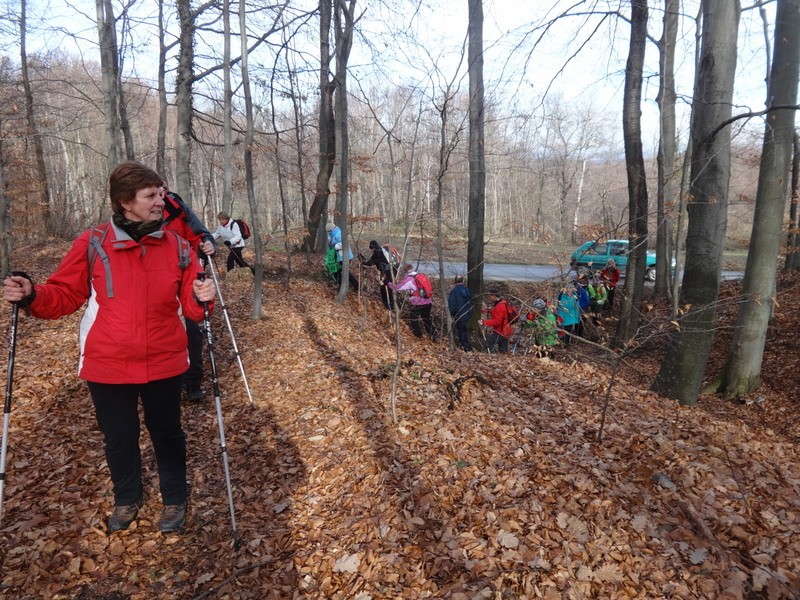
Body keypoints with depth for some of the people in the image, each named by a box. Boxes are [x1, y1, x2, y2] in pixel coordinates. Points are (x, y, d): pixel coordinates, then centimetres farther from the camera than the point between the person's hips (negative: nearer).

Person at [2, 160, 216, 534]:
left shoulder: (176, 246, -3)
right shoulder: (92, 244, -8)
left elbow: (190, 306, -2)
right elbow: (66, 295, -1)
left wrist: (202, 298, -23)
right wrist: (32, 296, -20)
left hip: (163, 363, 1)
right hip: (108, 366, 0)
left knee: (167, 432, 15)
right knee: (118, 437, 16)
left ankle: (175, 499, 36)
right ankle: (127, 499, 42)